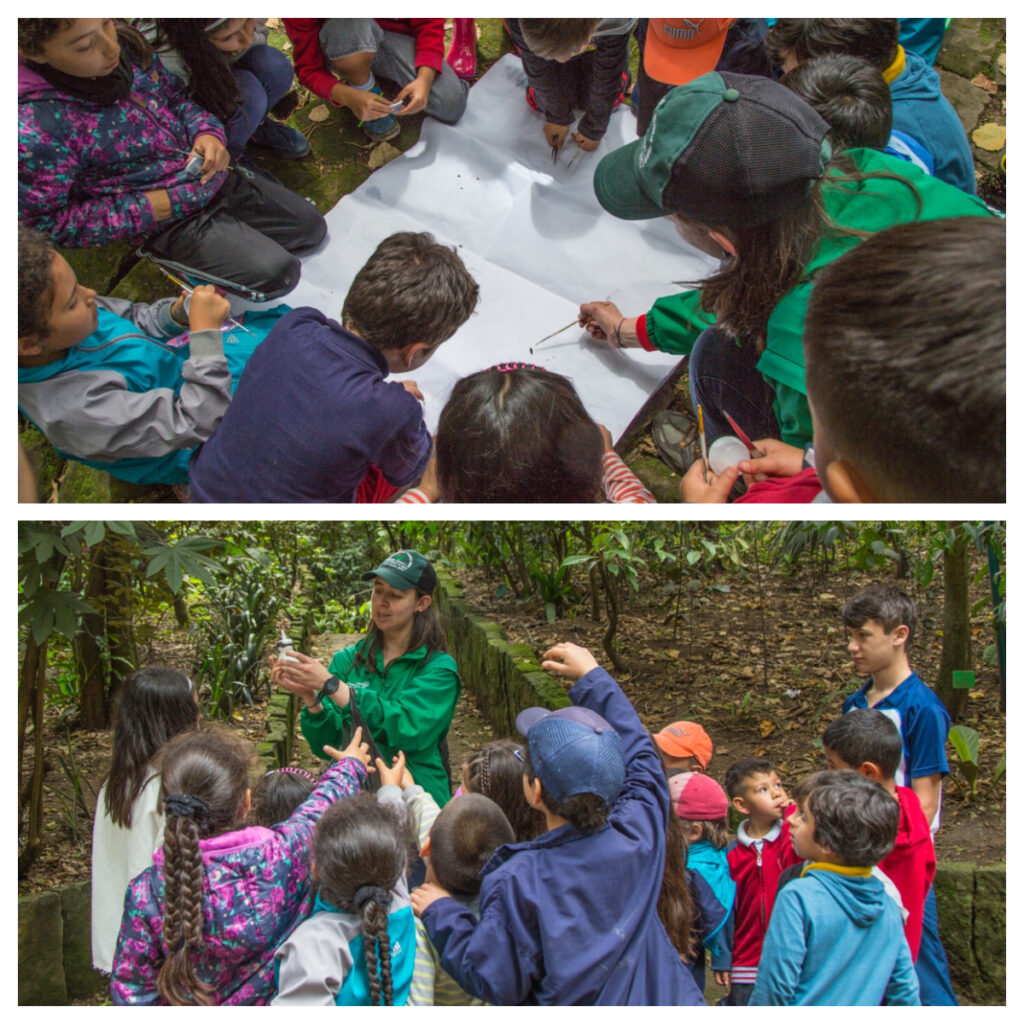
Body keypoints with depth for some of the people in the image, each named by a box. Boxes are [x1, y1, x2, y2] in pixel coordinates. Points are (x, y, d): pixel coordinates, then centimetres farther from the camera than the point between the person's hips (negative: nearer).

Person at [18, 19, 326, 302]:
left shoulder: (126, 45, -9)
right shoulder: (35, 127, -30)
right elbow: (50, 221, -21)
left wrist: (207, 133, -12)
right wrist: (149, 209, -22)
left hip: (217, 180, 7)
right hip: (171, 221, -7)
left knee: (311, 227, 11)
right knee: (277, 273, -15)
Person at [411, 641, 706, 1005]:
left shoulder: (516, 882, -27)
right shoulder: (640, 834, -16)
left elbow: (495, 983, -15)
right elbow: (636, 751, 4)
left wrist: (441, 914, -3)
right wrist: (591, 677, 13)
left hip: (574, 1016, -4)